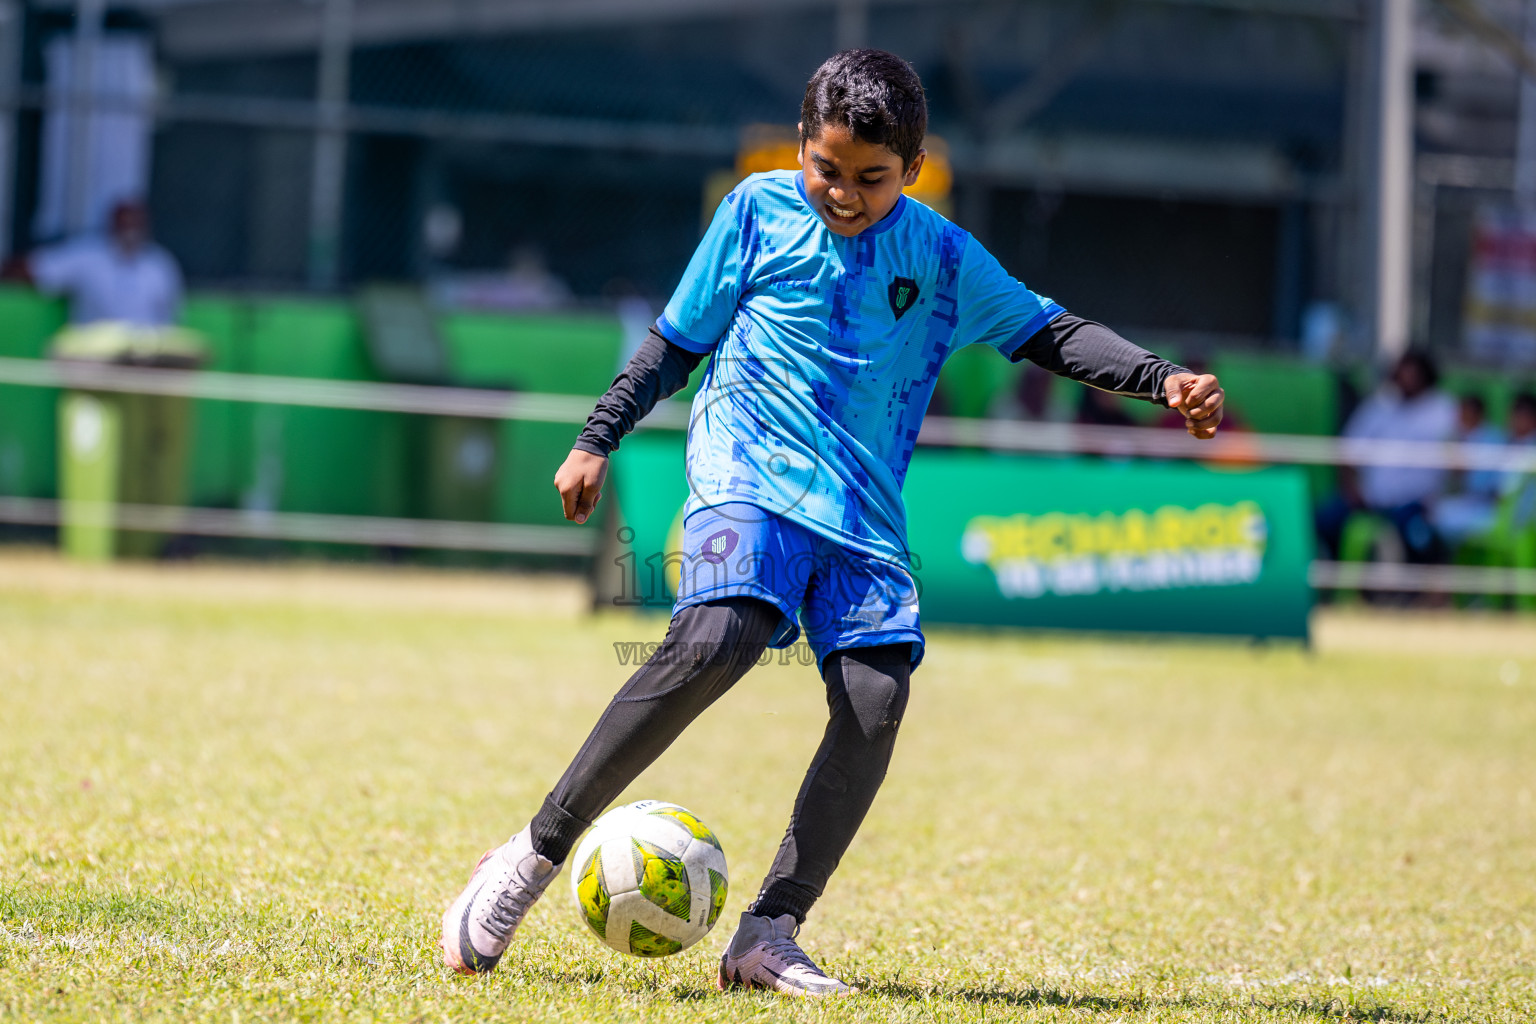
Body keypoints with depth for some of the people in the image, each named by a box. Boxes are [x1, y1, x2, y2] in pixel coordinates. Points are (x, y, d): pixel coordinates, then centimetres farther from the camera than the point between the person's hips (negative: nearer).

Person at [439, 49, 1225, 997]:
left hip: (863, 511, 4)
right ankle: (537, 853, -21)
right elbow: (677, 342, 13)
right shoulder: (758, 211, 5)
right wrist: (598, 440, 10)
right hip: (748, 470, -3)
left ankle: (770, 935, -9)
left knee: (877, 696, -18)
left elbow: (1051, 334, 13)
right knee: (716, 639, -30)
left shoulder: (944, 259, 9)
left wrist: (1162, 380, -1)